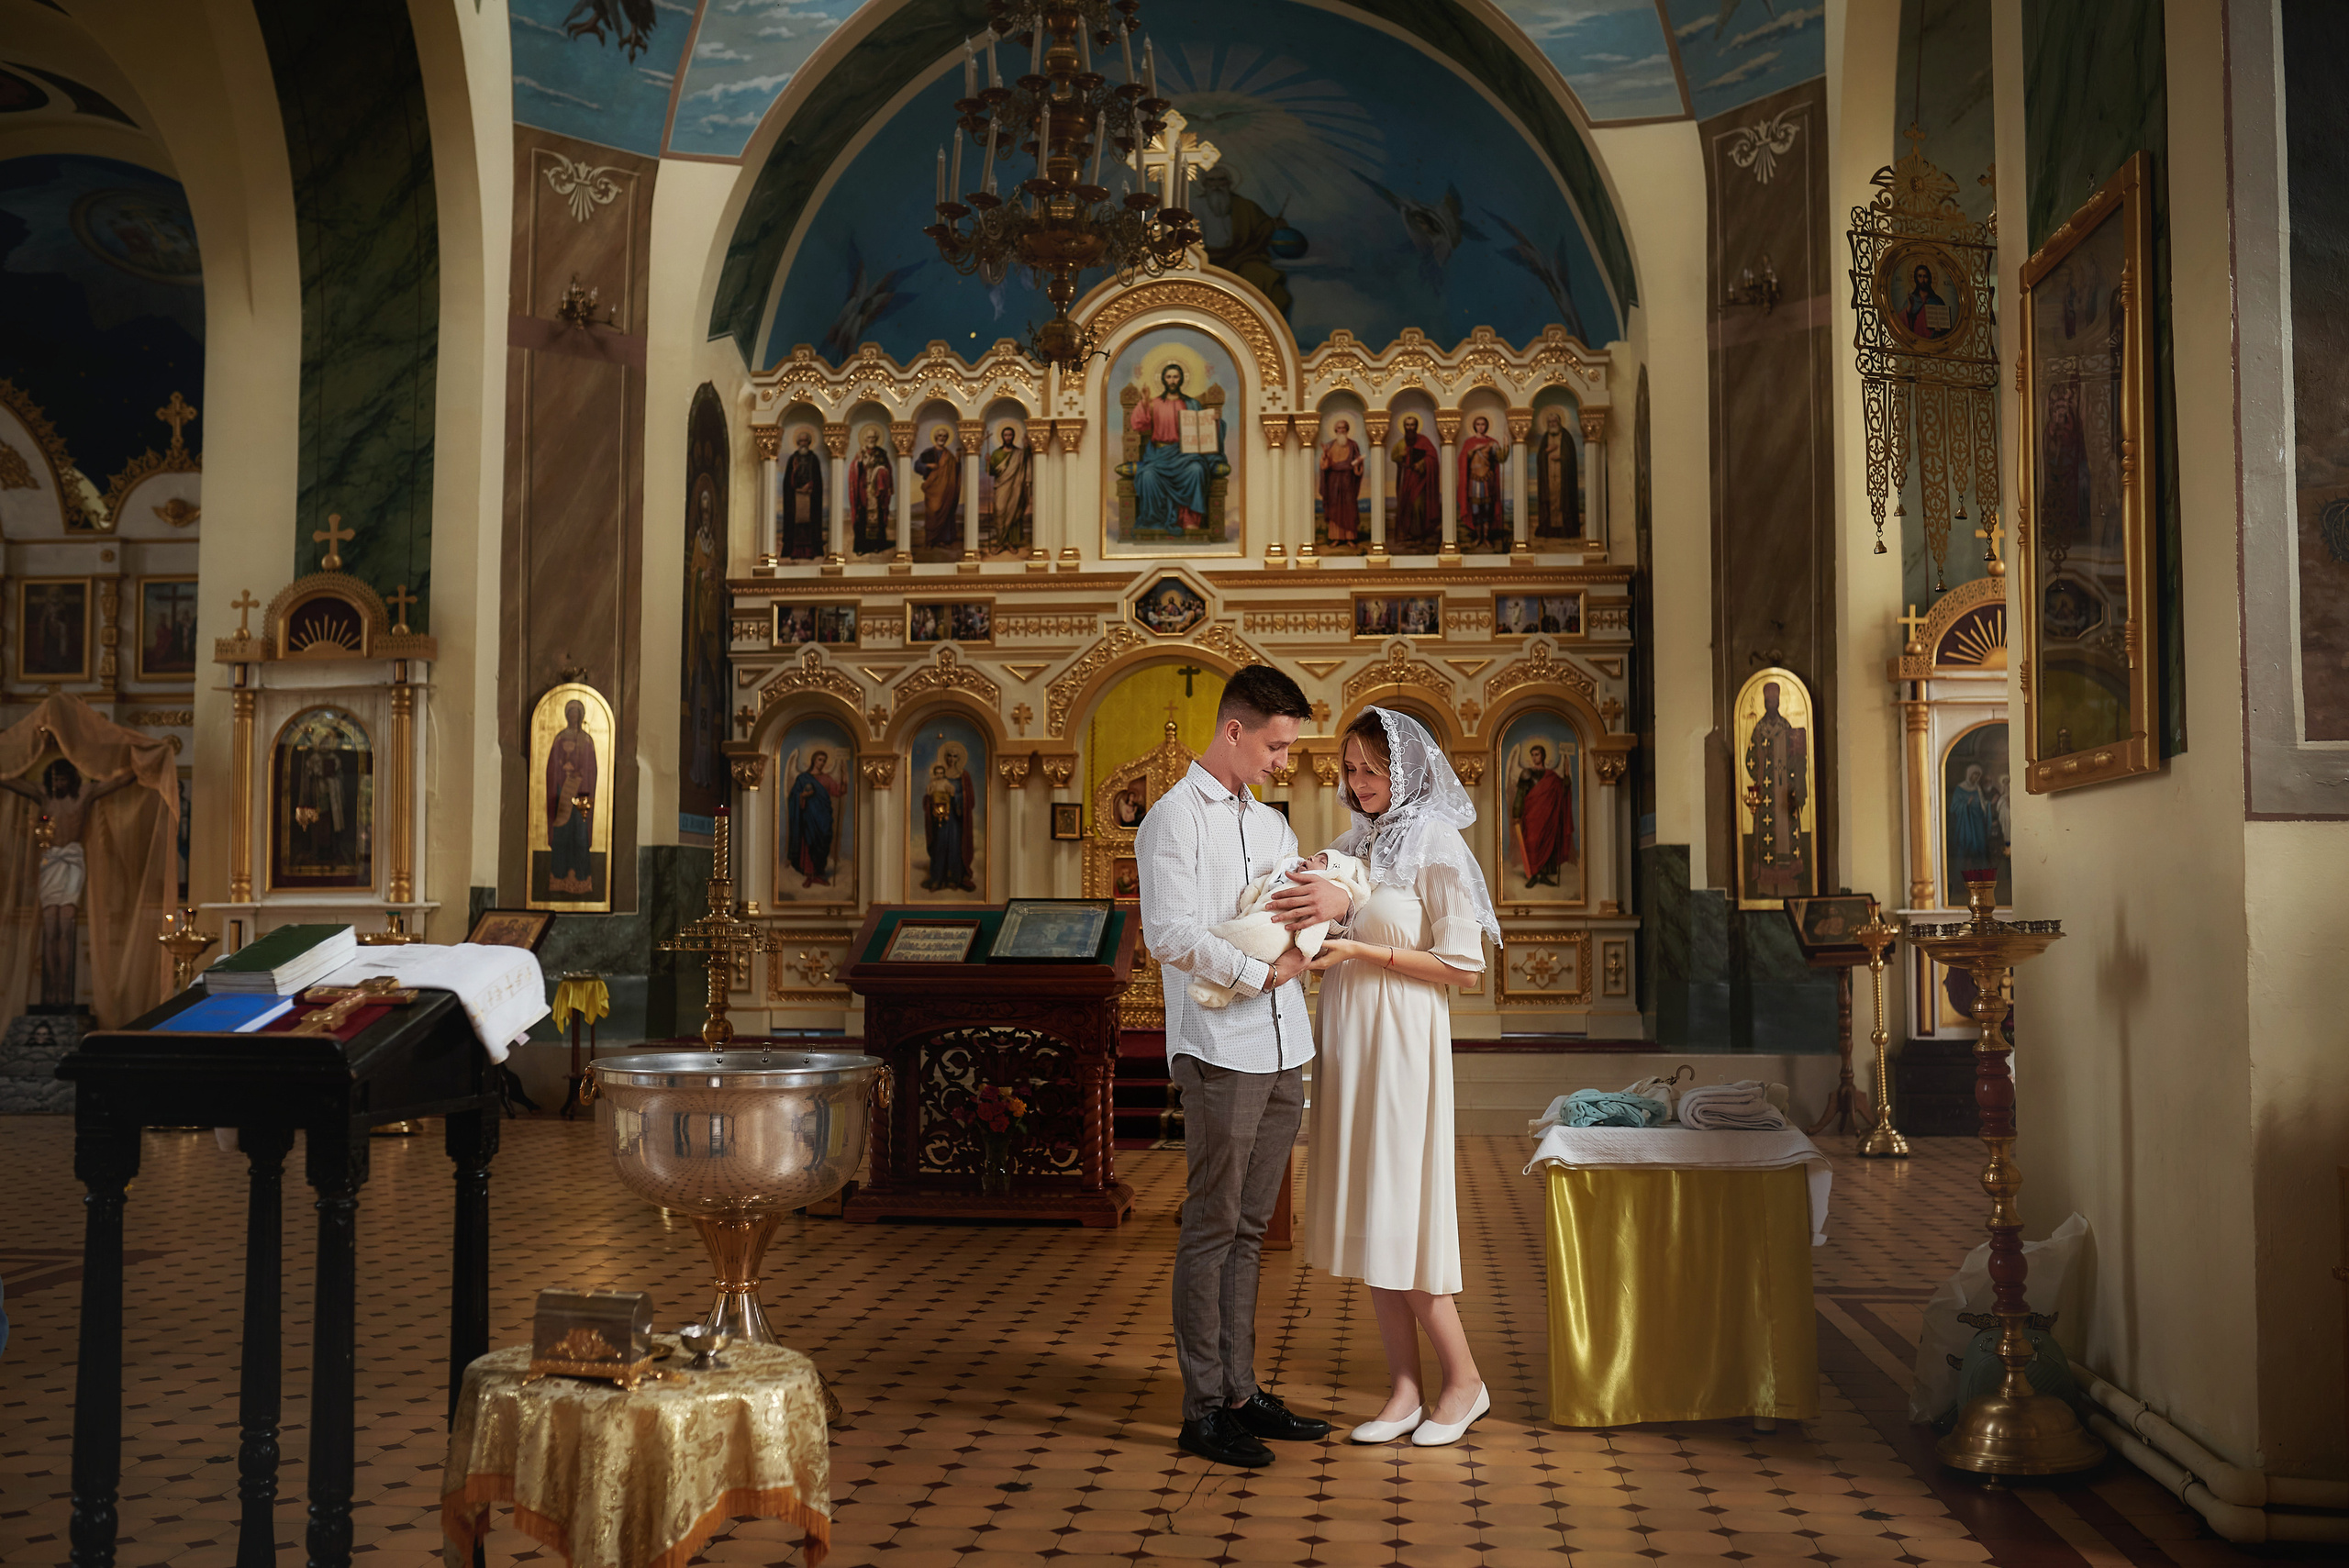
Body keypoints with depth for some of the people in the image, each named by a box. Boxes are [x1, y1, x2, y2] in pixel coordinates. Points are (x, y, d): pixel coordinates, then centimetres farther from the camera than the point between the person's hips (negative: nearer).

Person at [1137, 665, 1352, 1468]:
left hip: (1283, 1049, 8)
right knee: (1212, 1229, -3)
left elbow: (1308, 915, 19)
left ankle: (1241, 1393, 19)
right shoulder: (1174, 817, -5)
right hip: (1219, 1050, -8)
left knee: (1248, 1229, 12)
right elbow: (1169, 935, -16)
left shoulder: (1271, 822, 19)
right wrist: (1264, 972, -11)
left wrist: (1340, 901, -5)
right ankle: (1203, 1410, 4)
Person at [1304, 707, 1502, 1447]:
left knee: (1400, 1213, -5)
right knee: (1366, 1214, 7)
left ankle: (1464, 1379, 11)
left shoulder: (1436, 846, -8)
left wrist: (1362, 953, -14)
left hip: (1404, 1045, -7)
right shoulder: (1353, 845, 13)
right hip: (1348, 1043, 7)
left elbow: (1464, 967, -12)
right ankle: (1406, 1390, 14)